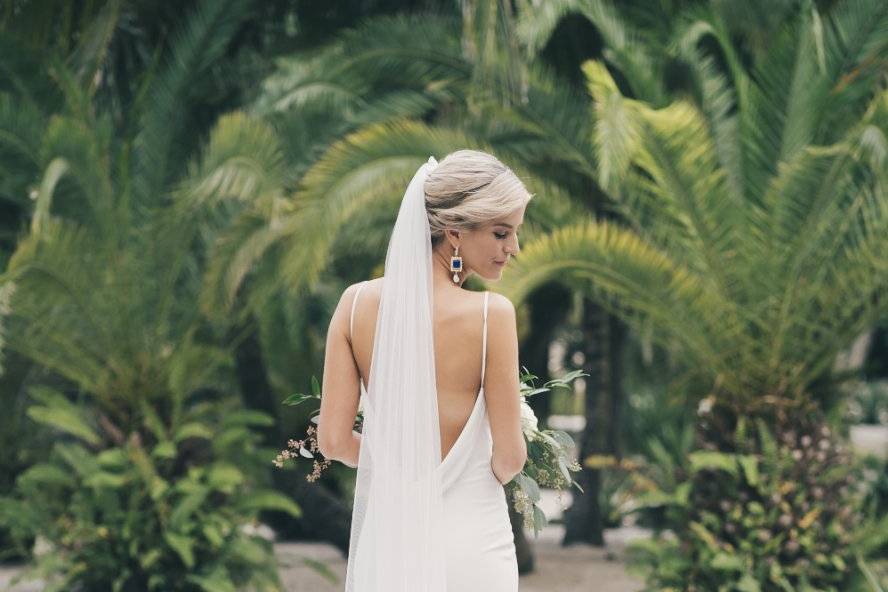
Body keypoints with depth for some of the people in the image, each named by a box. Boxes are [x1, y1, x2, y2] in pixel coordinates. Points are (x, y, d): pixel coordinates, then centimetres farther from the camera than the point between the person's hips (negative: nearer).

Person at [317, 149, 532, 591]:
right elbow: (509, 456, -11)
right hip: (469, 540, -4)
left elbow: (334, 440, -4)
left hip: (386, 537, 4)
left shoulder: (358, 302, -5)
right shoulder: (490, 314, -16)